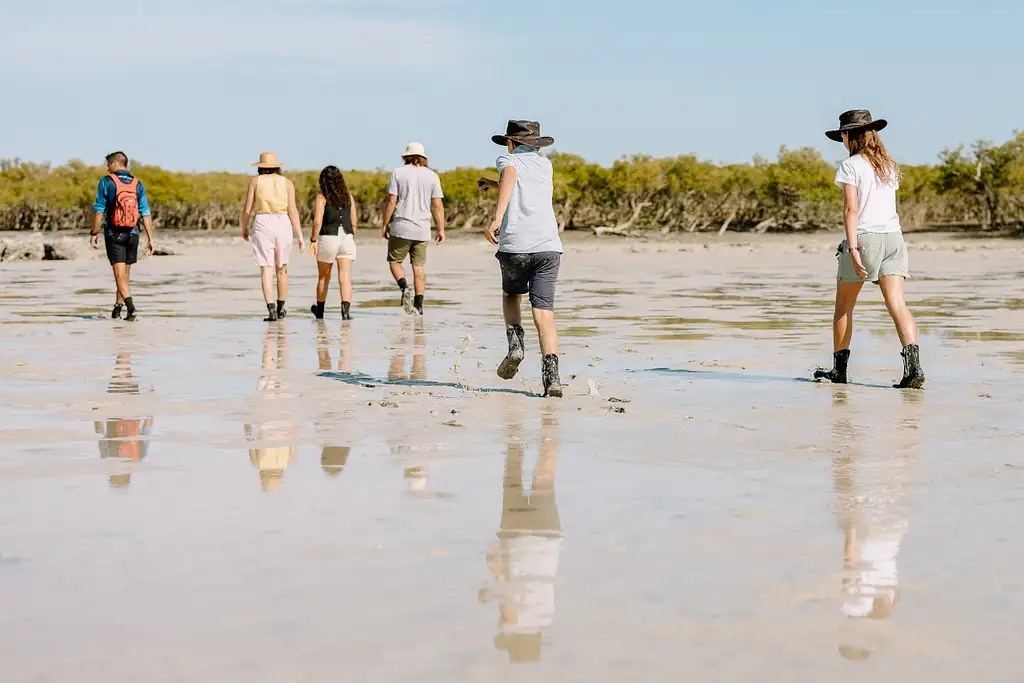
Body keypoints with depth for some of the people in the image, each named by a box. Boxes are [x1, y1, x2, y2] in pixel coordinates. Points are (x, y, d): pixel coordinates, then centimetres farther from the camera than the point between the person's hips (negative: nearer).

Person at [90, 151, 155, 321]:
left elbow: (98, 210, -7)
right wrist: (150, 239, 0)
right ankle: (117, 308, 24)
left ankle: (131, 306, -26)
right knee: (125, 273, 15)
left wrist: (94, 234, 1)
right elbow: (145, 213, -1)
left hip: (114, 234, -4)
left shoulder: (106, 182, -5)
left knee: (120, 274, -7)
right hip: (132, 235, 4)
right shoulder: (138, 184, 5)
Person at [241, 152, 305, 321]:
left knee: (266, 270, -4)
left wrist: (244, 228, 20)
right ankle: (280, 307, 31)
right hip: (283, 225, 2)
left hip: (262, 224, -2)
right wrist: (300, 236, -1)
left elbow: (247, 209, 3)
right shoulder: (287, 183, 8)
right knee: (282, 268, 19)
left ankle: (271, 310, -18)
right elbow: (292, 210, -1)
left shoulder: (255, 180, 6)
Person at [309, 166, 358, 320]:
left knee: (323, 277, 15)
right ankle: (346, 309, -22)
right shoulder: (348, 197, 8)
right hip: (347, 238, 2)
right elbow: (354, 222, 11)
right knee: (345, 277, -5)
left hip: (328, 238, -2)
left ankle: (320, 310, 31)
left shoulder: (322, 198, -5)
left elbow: (317, 222, -13)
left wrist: (313, 240, -5)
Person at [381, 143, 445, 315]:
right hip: (422, 229, 2)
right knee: (419, 266, 8)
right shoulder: (432, 176, 4)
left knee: (395, 261, 10)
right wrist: (441, 229, 5)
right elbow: (437, 205, 1)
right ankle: (418, 305, 5)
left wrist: (385, 224, 1)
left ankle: (405, 288, -15)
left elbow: (391, 201, -6)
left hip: (401, 227, -2)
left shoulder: (398, 173, -2)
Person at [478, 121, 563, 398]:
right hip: (548, 245, 2)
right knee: (543, 312, -2)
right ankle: (551, 375, -18)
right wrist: (493, 185, 49)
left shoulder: (509, 160, 10)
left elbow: (510, 178, -15)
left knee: (511, 295, 26)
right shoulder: (546, 165, 23)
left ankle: (515, 343, 3)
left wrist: (496, 219, -26)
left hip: (515, 245, -2)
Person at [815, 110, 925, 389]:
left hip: (864, 238, -5)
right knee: (897, 303, -6)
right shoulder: (889, 165, 15)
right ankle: (913, 365, -23)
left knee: (844, 306, 11)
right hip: (893, 236, 5)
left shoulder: (851, 166, -5)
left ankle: (839, 367, 18)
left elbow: (851, 209, -14)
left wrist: (853, 248, -19)